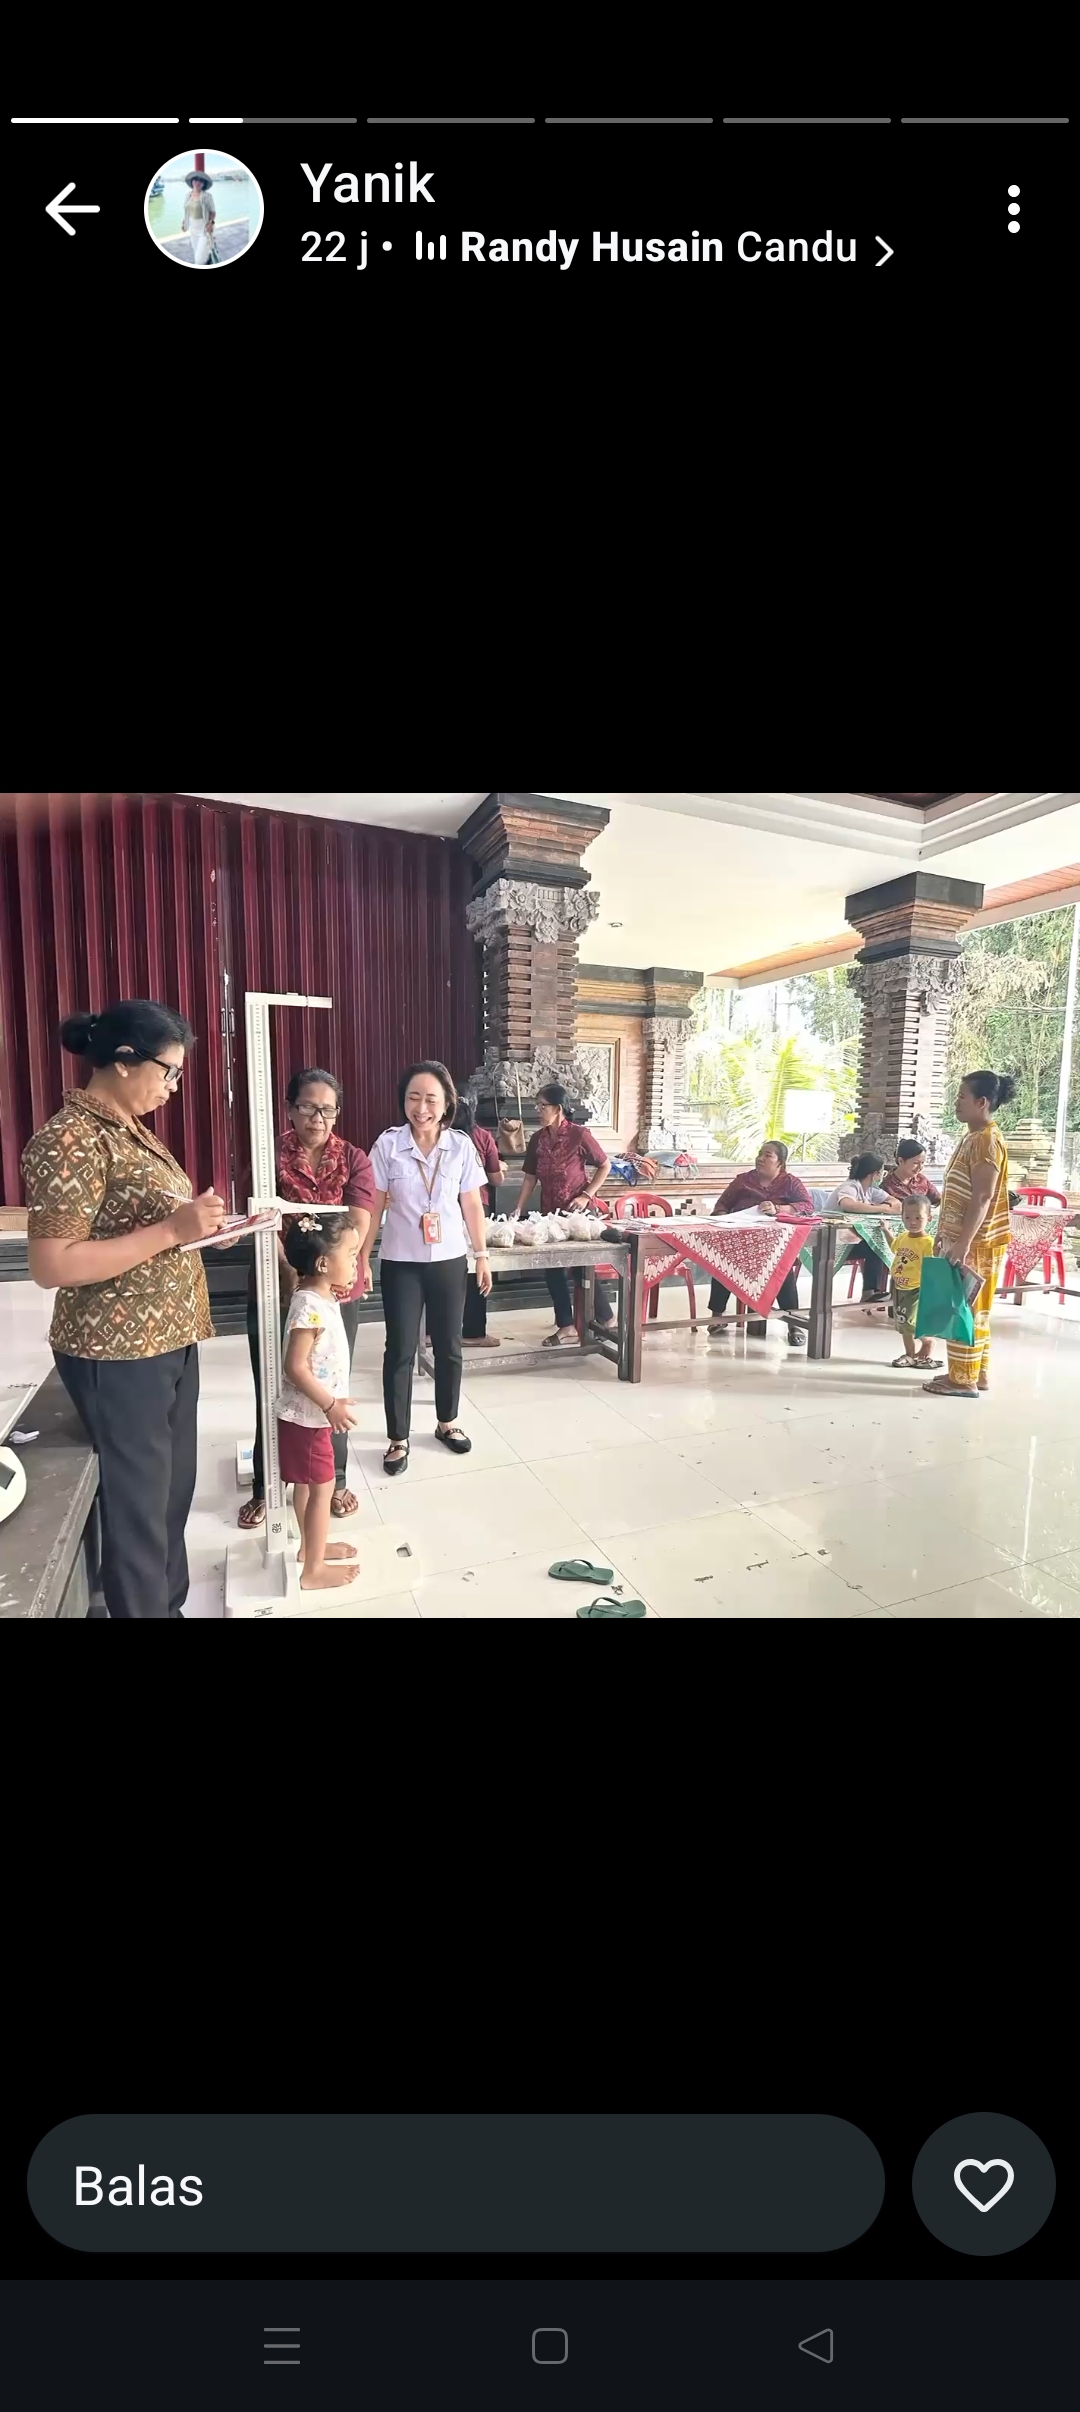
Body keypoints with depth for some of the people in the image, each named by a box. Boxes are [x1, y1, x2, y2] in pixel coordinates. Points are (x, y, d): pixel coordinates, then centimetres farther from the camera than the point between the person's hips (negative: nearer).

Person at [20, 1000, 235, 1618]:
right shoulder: (70, 1139, -18)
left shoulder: (130, 1128, 10)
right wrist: (173, 1230, -26)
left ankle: (171, 1605, 40)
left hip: (169, 1341, 9)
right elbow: (51, 1266, -23)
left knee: (175, 1493, 21)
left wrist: (203, 1230, 4)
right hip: (119, 1356, -9)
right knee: (139, 1510, 7)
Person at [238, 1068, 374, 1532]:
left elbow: (357, 1226, -10)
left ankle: (336, 1481, 32)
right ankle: (264, 1489, 28)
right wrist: (295, 1277, -25)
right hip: (275, 1292, -1)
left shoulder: (354, 1159, -1)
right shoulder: (270, 1156, -4)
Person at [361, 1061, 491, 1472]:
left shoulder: (461, 1145, -4)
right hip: (400, 1263, -2)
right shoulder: (388, 1144, -9)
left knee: (448, 1346, 14)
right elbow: (374, 1206, -5)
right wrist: (363, 1258, -4)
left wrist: (482, 1256, 4)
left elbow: (472, 1206, 2)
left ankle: (447, 1422, 35)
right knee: (400, 1350, 4)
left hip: (449, 1261, 2)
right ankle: (398, 1438, 20)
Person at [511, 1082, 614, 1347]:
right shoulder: (537, 1139, 2)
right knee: (552, 1268, 6)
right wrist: (518, 1210, -1)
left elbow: (605, 1166, -7)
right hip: (549, 1212, 6)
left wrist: (586, 1195, -15)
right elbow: (530, 1178, 5)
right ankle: (567, 1327, 17)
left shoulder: (579, 1134, -13)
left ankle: (606, 1321, 21)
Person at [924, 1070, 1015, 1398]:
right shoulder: (972, 1137, 13)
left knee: (965, 1308, -3)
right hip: (962, 1238, 10)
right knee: (972, 1308, 15)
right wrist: (943, 1233, 19)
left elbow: (982, 1197, -22)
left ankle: (964, 1379, 6)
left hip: (976, 1242, -10)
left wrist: (963, 1243, -25)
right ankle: (977, 1372, 25)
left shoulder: (987, 1140, -17)